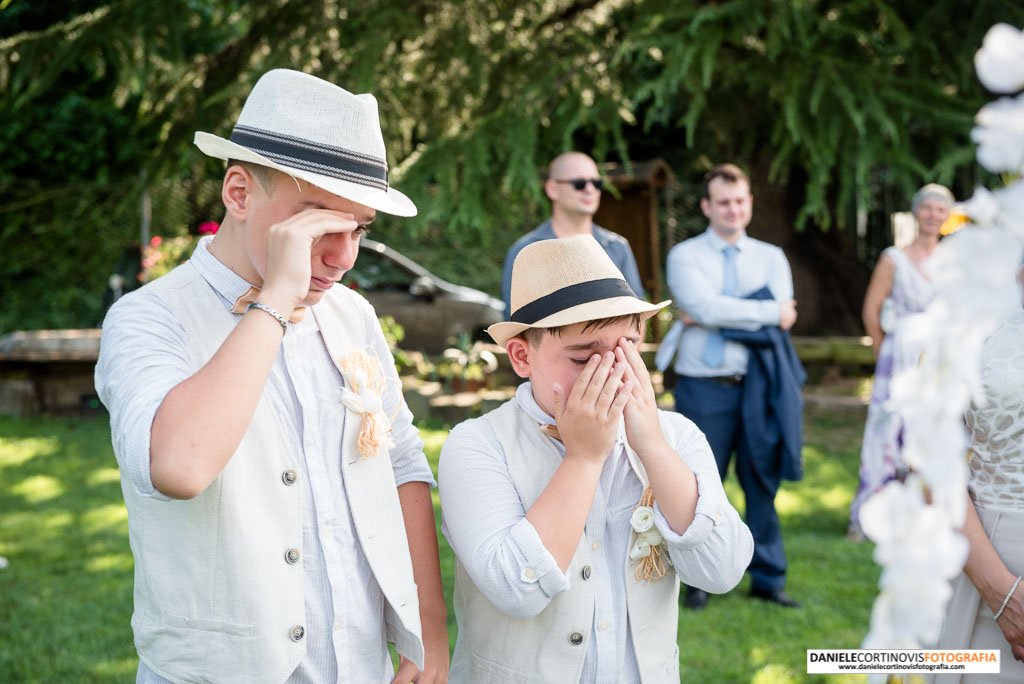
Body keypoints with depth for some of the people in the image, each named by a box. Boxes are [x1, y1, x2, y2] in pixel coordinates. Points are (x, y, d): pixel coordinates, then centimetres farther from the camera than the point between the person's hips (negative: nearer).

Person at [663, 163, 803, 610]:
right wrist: (769, 312, -11)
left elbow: (781, 315, -7)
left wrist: (706, 318, -9)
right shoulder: (685, 256, 1)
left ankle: (768, 578, 21)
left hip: (758, 385, 3)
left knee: (762, 482, 9)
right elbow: (707, 306, -16)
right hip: (703, 386, -2)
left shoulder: (771, 257, 9)